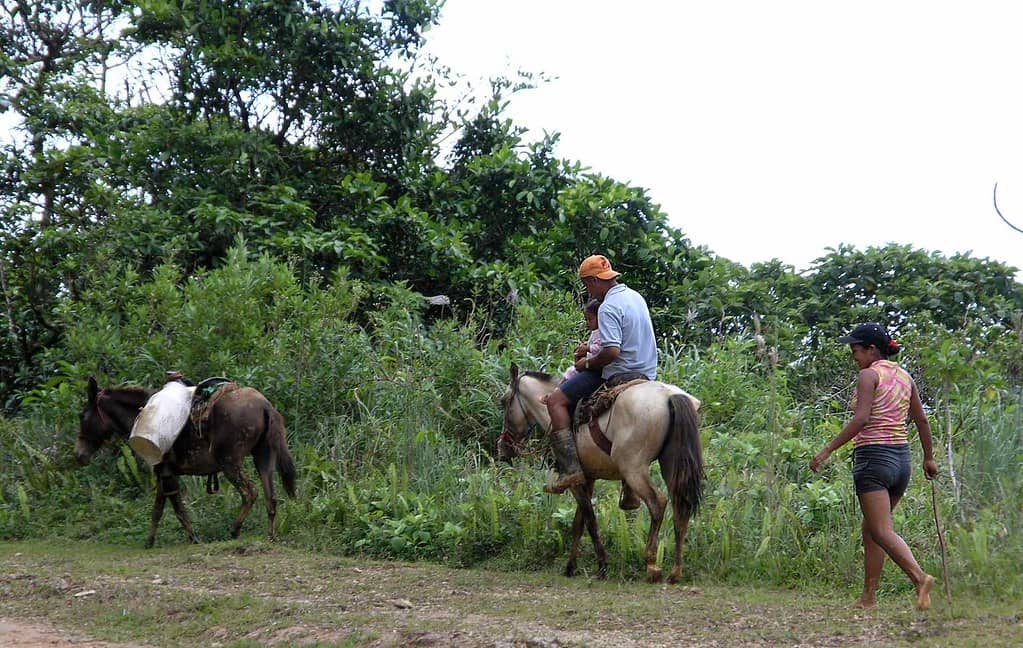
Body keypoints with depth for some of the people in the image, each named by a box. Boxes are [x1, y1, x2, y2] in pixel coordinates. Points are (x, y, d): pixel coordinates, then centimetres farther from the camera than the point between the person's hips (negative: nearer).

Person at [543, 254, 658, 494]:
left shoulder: (609, 307, -16)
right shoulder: (636, 297, 13)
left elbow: (612, 351, -26)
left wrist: (587, 364, -8)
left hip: (619, 375, -9)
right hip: (647, 373, 9)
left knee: (556, 401, -7)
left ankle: (571, 467, -18)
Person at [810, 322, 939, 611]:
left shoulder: (869, 375, -7)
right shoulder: (905, 376, 14)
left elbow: (861, 419, -18)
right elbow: (921, 420, 18)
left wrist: (827, 450, -17)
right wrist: (929, 458, 29)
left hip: (873, 456, -8)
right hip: (901, 457, 8)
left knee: (882, 531, -12)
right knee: (870, 529, 16)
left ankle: (920, 577, -31)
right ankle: (868, 596, 16)